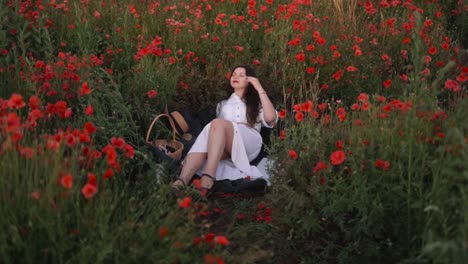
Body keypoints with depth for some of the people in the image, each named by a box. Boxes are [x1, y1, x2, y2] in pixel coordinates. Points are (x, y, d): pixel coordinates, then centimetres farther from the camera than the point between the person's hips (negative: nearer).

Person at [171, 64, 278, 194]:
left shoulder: (256, 103, 27)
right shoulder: (223, 104, 36)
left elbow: (271, 118, 3)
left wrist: (260, 89, 6)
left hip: (249, 144, -2)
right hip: (225, 147, 2)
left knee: (217, 123, -32)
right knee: (205, 138, -34)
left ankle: (208, 176, -51)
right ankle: (182, 181, -56)